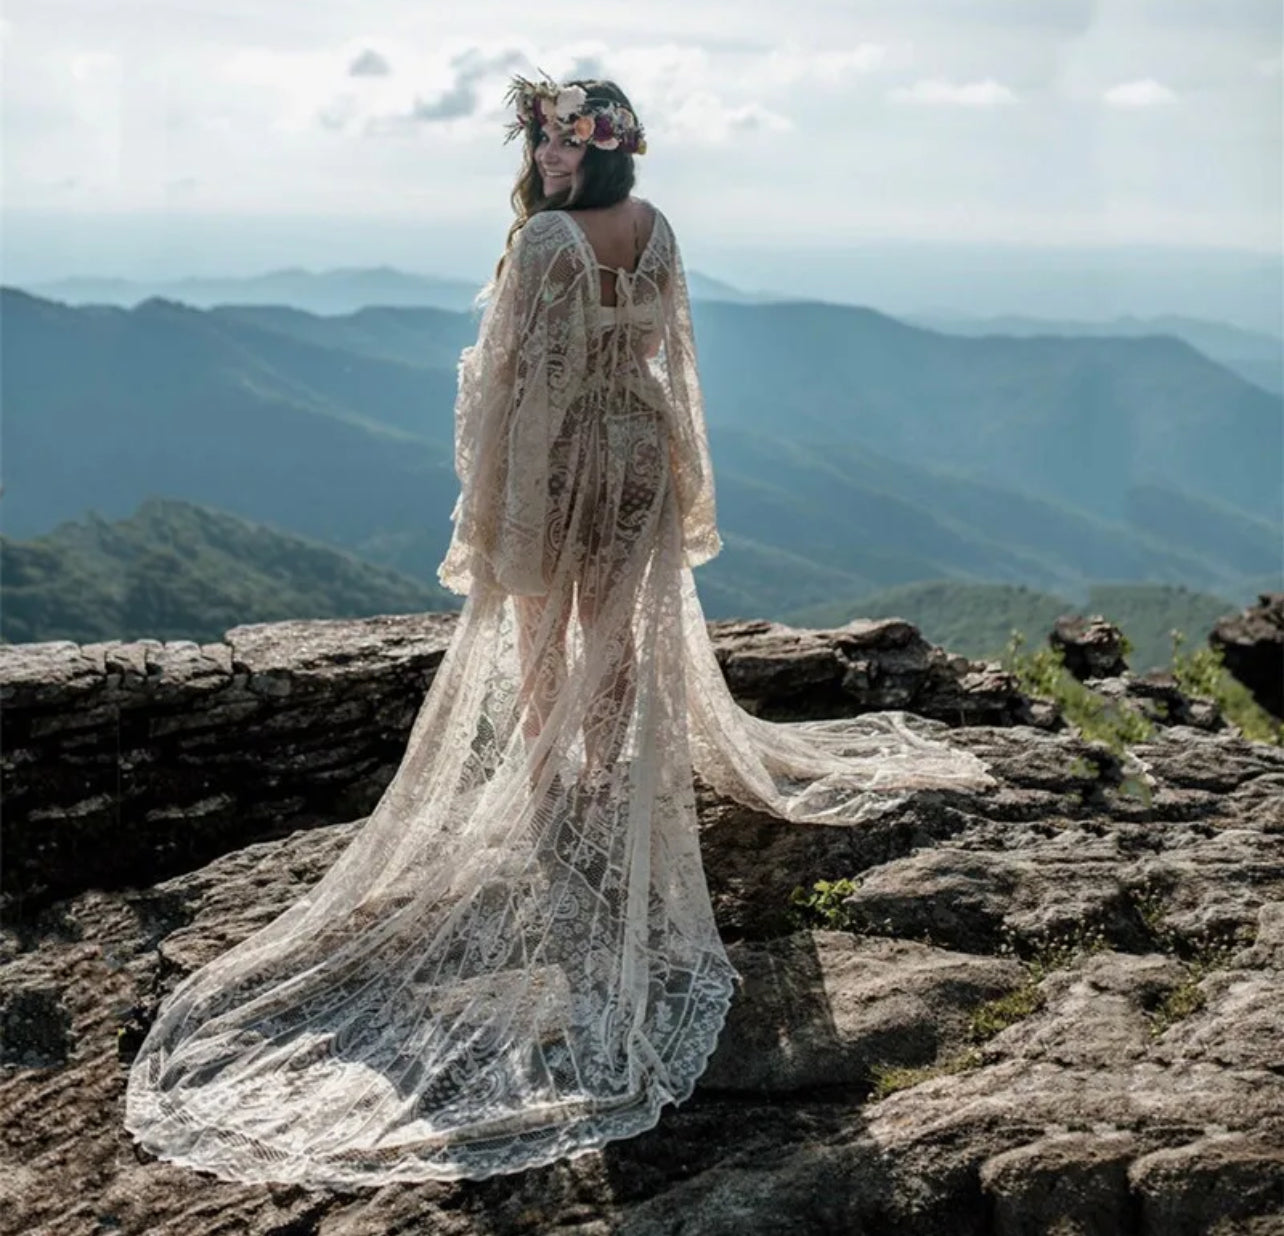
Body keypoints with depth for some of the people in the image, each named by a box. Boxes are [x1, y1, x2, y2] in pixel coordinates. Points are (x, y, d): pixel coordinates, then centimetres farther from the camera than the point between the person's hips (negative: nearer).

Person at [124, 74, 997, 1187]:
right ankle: (611, 784, 28)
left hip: (561, 459, -6)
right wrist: (677, 464, 18)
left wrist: (492, 503, -12)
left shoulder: (547, 239, -21)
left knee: (544, 638, 10)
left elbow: (526, 376, -20)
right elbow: (668, 347, 8)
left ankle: (547, 796, 20)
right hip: (641, 451, 6)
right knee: (621, 634, 16)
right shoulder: (654, 229, -1)